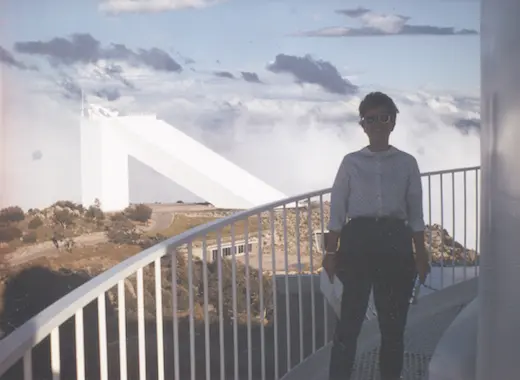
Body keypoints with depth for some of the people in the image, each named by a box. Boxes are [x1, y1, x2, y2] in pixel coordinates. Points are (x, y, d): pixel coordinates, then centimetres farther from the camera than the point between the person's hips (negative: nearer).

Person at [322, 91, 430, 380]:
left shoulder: (407, 163, 7)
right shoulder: (351, 162, 5)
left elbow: (415, 214, 8)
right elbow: (337, 210, 4)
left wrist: (421, 255, 5)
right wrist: (331, 252, -1)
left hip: (395, 241, 1)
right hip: (358, 240, -1)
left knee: (393, 320, 7)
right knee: (350, 317, -1)